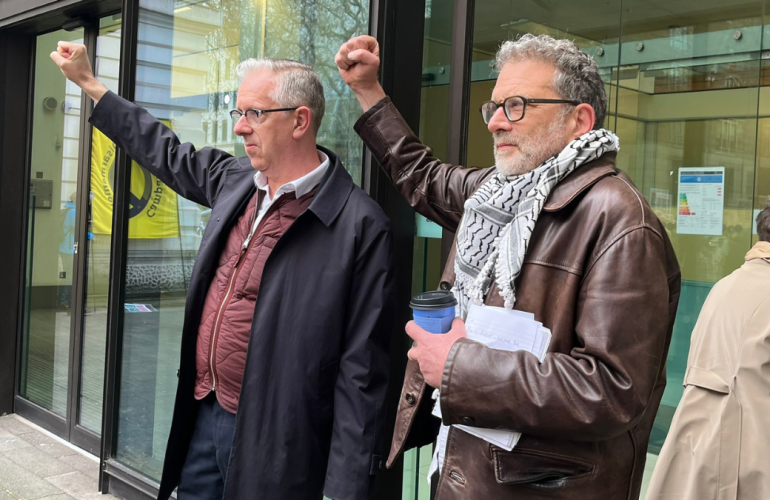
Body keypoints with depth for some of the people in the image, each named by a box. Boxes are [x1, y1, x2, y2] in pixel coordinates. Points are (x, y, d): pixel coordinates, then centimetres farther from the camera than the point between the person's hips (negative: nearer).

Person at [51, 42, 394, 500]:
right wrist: (88, 83, 30)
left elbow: (361, 375, -19)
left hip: (270, 441, -7)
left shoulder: (360, 224, -18)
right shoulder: (235, 181, 4)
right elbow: (171, 156, 24)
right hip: (204, 414, 7)